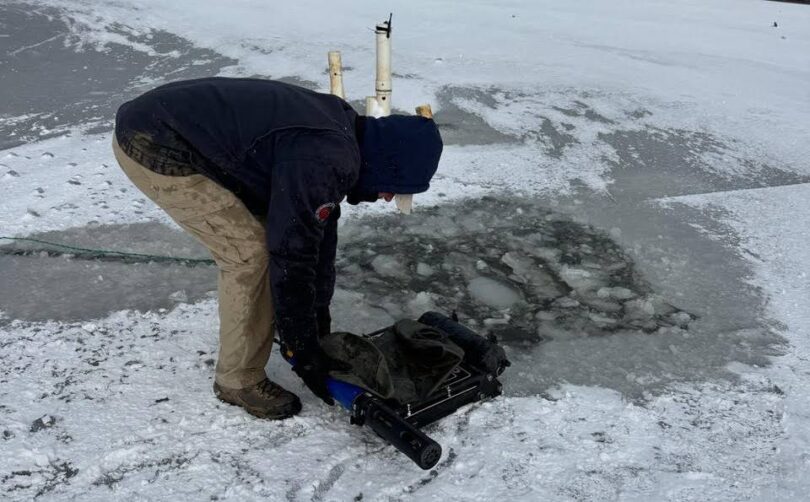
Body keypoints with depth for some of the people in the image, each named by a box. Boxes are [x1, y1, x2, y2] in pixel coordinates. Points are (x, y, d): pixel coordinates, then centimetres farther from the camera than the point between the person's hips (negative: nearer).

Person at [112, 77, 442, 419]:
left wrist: (319, 322, 18)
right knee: (250, 252, -9)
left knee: (260, 236, 12)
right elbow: (290, 260, -21)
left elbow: (319, 236, 12)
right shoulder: (321, 162, -26)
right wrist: (304, 354, -8)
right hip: (153, 148, -9)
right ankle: (240, 380, 7)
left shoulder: (340, 131, 5)